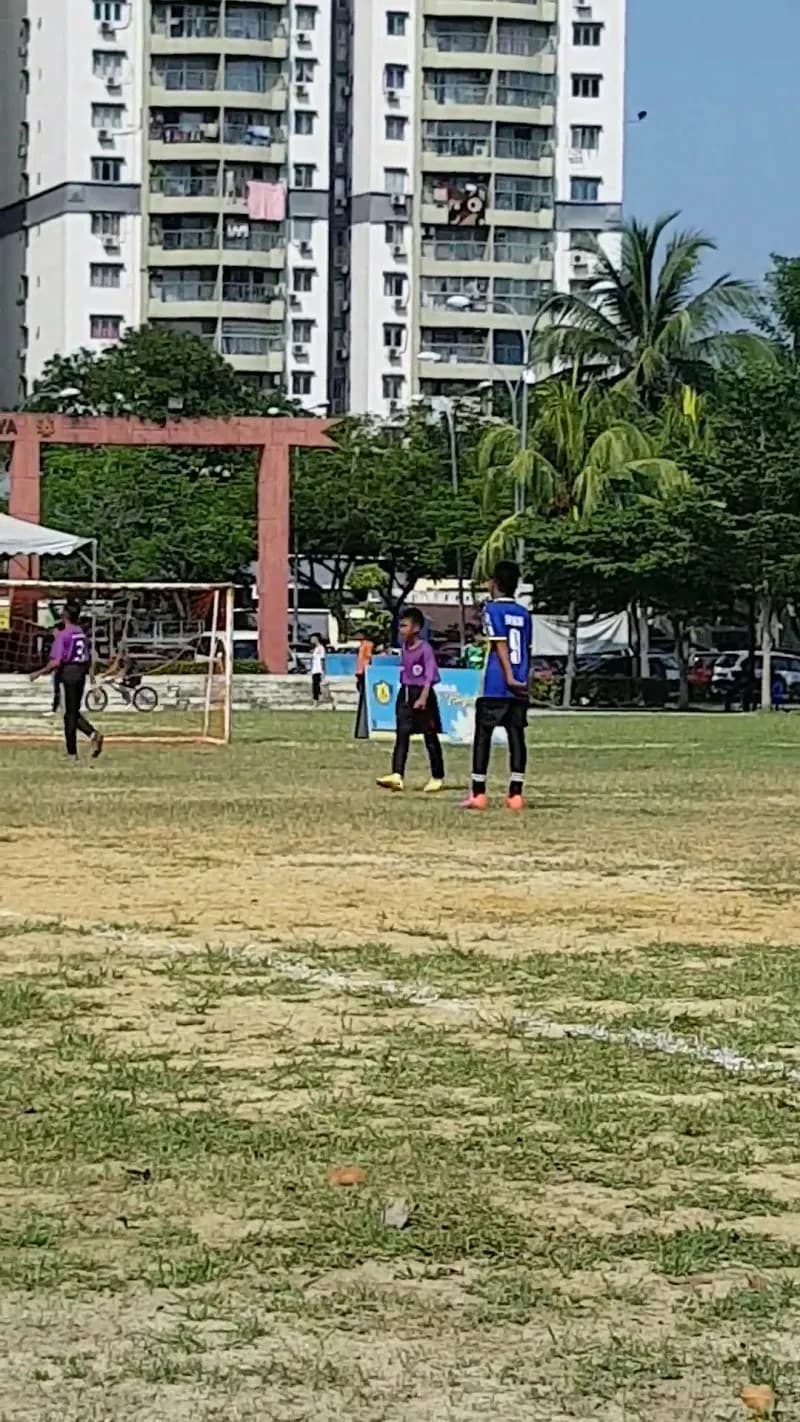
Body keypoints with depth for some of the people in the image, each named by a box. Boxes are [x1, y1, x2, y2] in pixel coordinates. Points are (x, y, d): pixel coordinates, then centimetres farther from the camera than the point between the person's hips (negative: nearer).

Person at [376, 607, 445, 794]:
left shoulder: (425, 648, -14)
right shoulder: (404, 646, 8)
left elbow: (430, 676, -21)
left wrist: (423, 698, -32)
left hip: (421, 693, -6)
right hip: (405, 693, 6)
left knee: (430, 737, 4)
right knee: (402, 734, -5)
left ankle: (438, 778, 14)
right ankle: (397, 775, -13)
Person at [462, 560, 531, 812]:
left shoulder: (492, 609, -4)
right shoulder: (524, 613, 13)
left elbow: (501, 644, -13)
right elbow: (526, 648, 15)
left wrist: (509, 677, -20)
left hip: (495, 686, -5)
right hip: (520, 687, 5)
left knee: (483, 736, 1)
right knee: (516, 737, 5)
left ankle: (478, 793, -1)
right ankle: (515, 794, 2)